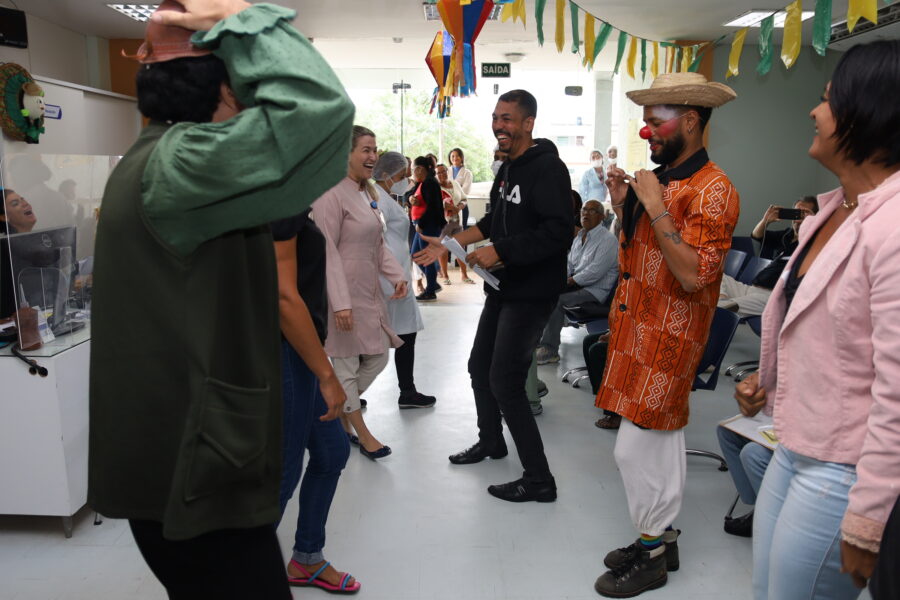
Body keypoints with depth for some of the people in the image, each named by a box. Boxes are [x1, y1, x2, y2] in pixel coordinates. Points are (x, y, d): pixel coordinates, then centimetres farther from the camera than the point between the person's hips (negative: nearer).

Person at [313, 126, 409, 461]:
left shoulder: (367, 193, 13)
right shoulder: (332, 194, -15)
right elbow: (328, 250, -19)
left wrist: (396, 275, 3)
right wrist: (340, 303, -23)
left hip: (369, 290, 9)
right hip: (344, 292, -9)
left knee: (378, 357, 14)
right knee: (346, 364, 5)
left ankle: (340, 412, 33)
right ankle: (362, 434, 19)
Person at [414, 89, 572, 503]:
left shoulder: (547, 168, -16)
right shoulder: (508, 168, 13)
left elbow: (558, 232, -27)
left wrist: (500, 251, -26)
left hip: (531, 293, -10)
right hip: (503, 287, 10)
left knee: (505, 383, -9)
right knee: (479, 367, 18)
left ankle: (539, 481, 5)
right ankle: (491, 442, 42)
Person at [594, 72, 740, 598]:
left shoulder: (712, 189, -15)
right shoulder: (658, 179, 11)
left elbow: (694, 275, -23)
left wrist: (656, 209, -22)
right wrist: (624, 206, 4)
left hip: (668, 338, -8)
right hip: (639, 329, 8)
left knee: (637, 446, -3)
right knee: (665, 437, 17)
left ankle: (651, 553, 16)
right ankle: (662, 539, 30)